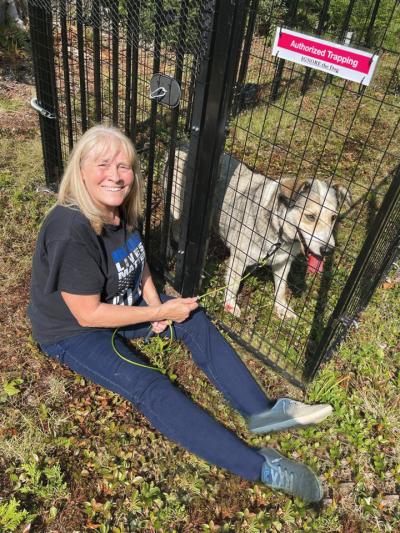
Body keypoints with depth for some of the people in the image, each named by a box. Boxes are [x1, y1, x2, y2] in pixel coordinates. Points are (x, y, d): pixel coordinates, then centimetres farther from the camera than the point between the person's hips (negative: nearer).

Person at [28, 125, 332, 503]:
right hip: (73, 332, -8)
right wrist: (158, 313, -21)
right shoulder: (71, 232, -33)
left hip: (120, 303, 8)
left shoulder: (120, 209, -8)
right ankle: (262, 468, -26)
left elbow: (136, 260, 10)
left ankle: (260, 410, -7)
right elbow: (88, 314, -27)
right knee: (150, 389, -25)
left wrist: (152, 298, -8)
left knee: (195, 321, -7)